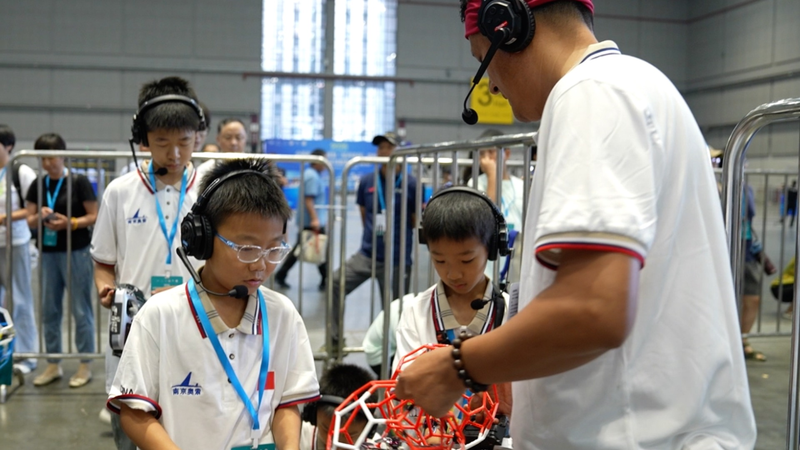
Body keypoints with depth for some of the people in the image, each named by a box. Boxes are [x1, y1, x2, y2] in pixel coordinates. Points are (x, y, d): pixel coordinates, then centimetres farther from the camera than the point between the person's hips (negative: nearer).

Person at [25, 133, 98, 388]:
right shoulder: (37, 185, 8)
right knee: (49, 311, 10)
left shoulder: (79, 182, -6)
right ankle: (53, 364, 21)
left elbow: (94, 216, -6)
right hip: (47, 252, 5)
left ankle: (85, 365, 10)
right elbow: (30, 222, 9)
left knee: (81, 310, 1)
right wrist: (39, 217, -12)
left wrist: (70, 223, -20)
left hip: (75, 252, -5)